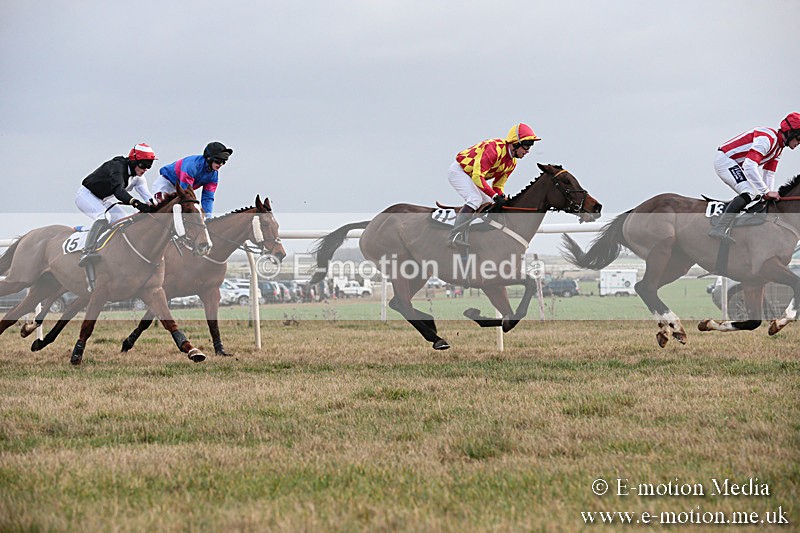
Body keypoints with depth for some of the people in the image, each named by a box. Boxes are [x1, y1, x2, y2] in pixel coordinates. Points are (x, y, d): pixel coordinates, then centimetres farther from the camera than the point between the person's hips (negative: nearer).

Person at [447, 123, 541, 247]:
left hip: (472, 175, 10)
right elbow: (477, 176, -35)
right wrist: (495, 196, -36)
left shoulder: (512, 162, 0)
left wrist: (502, 197, -16)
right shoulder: (494, 148, -31)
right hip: (458, 170, -10)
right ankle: (454, 237, -32)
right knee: (475, 200, -27)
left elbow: (498, 185, 6)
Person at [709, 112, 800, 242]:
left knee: (755, 194, 11)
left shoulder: (779, 147, 10)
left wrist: (771, 195, -2)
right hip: (725, 159, -11)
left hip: (735, 165, 11)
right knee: (749, 193, -24)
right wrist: (766, 192, -31)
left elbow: (769, 174, 13)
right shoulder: (767, 138, -24)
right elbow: (749, 166, -33)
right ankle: (718, 229, -34)